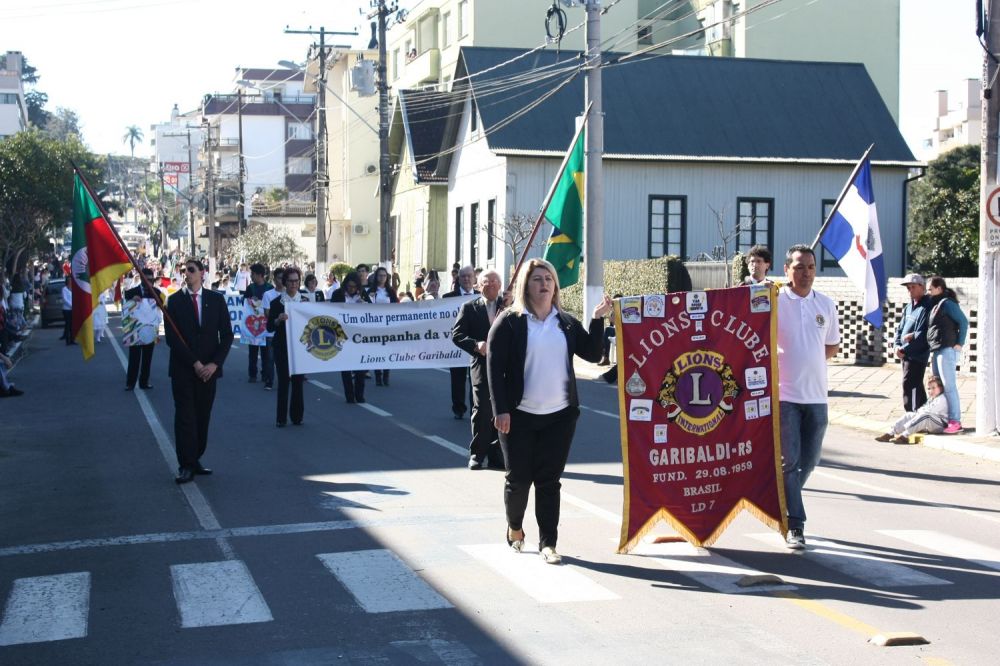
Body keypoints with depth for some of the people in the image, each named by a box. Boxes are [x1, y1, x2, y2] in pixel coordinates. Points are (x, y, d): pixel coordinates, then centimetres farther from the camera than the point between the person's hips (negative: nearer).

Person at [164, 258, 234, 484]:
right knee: (185, 417, -4)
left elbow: (227, 334, 4)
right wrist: (194, 363, -12)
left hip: (209, 369, 2)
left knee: (203, 416, 6)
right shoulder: (174, 301, 0)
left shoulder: (216, 300, 5)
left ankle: (196, 460, 17)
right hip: (183, 369, -2)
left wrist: (214, 363, -8)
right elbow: (172, 338, -6)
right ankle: (186, 466, -2)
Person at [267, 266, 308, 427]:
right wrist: (278, 320, -23)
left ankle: (297, 416, 11)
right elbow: (269, 327, -3)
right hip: (282, 347, -2)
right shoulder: (276, 302, 0)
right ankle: (281, 418, 4)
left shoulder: (306, 301, 6)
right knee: (283, 381, -1)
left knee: (298, 381, 4)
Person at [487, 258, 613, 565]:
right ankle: (514, 528, 31)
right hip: (520, 415, -3)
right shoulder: (510, 321, -4)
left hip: (560, 415, 3)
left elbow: (592, 353, 5)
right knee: (519, 478, 6)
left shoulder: (566, 323, 10)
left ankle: (548, 542, 10)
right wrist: (500, 410, -13)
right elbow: (494, 367, -7)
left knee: (550, 480, 5)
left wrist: (598, 319, -6)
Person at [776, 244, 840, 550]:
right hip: (784, 395, -5)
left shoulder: (826, 304, 9)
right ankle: (794, 525, 2)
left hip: (816, 395, 5)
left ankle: (783, 506, 33)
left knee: (809, 460, 12)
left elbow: (832, 346, 18)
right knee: (789, 461, -3)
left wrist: (808, 362, 4)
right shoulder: (774, 301, -4)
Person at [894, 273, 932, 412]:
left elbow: (922, 335, -19)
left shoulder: (926, 307, -13)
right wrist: (898, 345, 0)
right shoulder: (908, 306, 14)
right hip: (906, 353, 9)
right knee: (916, 386, 17)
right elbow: (900, 327, 18)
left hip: (917, 355, -9)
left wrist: (904, 349, -16)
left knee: (910, 385, -12)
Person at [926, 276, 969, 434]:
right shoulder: (935, 304, 19)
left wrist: (959, 344, -13)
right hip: (936, 351, 10)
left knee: (949, 386, -10)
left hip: (947, 350, -10)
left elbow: (963, 321, -13)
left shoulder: (947, 303, -8)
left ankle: (955, 422, -9)